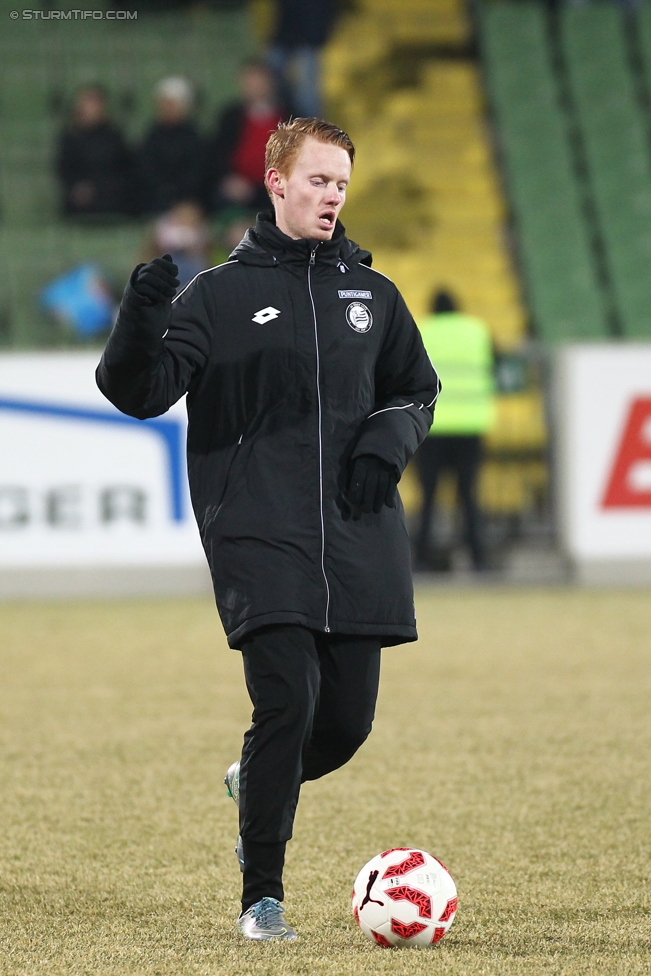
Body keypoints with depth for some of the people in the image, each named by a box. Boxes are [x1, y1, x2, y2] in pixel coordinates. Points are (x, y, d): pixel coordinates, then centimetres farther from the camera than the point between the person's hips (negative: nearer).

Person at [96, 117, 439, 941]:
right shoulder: (221, 293, 3)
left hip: (357, 537, 4)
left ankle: (254, 782, 38)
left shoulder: (369, 293, 14)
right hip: (259, 537, -4)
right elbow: (138, 391, -3)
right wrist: (142, 314, -22)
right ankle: (262, 897, -6)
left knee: (348, 719, 3)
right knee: (288, 698, -17)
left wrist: (389, 439, 3)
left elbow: (417, 390, 25)